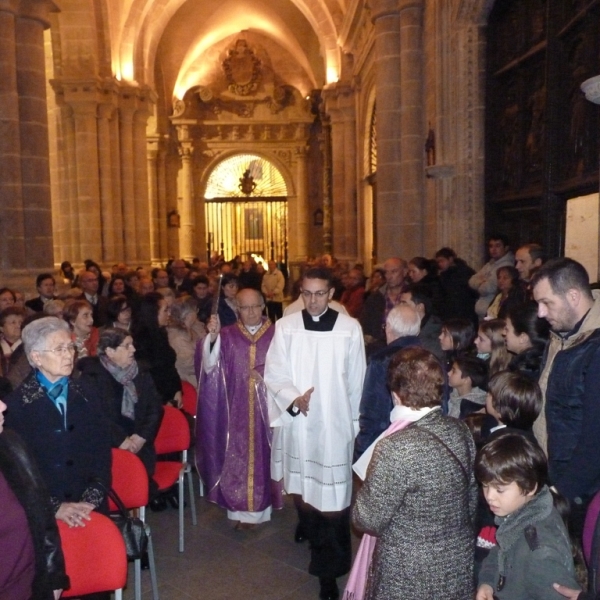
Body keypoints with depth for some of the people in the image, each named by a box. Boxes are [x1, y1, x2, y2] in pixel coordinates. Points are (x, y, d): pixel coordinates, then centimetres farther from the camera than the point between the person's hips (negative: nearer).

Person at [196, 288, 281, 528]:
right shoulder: (227, 335, 0)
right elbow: (209, 368, -10)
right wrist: (212, 337, -23)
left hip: (267, 408, 0)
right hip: (236, 410, 0)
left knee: (264, 455, 9)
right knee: (237, 456, 6)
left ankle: (261, 506, 27)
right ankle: (240, 508, 23)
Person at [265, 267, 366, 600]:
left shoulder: (350, 328, -7)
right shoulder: (285, 327, -3)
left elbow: (356, 381, 2)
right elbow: (273, 374, -3)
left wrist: (354, 421, 8)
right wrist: (293, 399, -20)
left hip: (335, 423, -2)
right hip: (296, 423, 2)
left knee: (333, 495, -1)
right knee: (302, 486, 16)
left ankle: (330, 571, 15)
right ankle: (310, 526, 48)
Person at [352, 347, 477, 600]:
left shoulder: (396, 448, -29)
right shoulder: (460, 431, -9)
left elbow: (368, 520, -19)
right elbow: (472, 499, 4)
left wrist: (366, 487, -1)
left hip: (410, 577, -5)